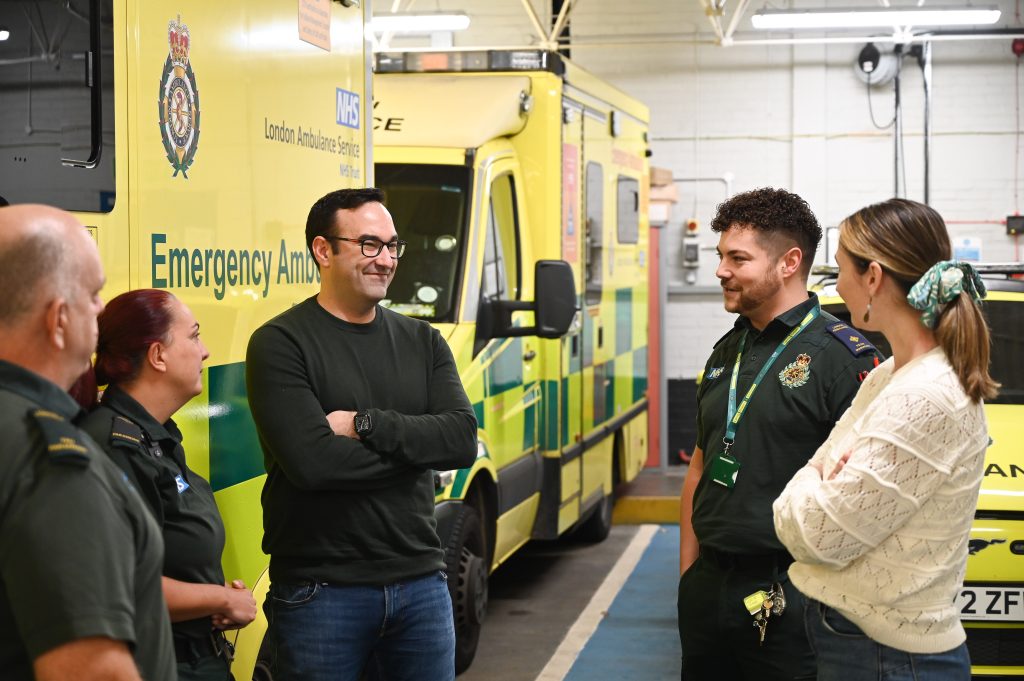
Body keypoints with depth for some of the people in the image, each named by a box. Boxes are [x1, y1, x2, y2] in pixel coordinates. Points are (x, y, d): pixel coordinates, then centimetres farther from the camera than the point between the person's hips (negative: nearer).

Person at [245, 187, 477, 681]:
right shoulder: (280, 344, -8)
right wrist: (415, 444, -10)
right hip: (321, 591, -4)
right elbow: (313, 462, -20)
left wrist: (367, 424, -16)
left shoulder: (423, 341, 9)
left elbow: (463, 441, -5)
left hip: (421, 582, 5)